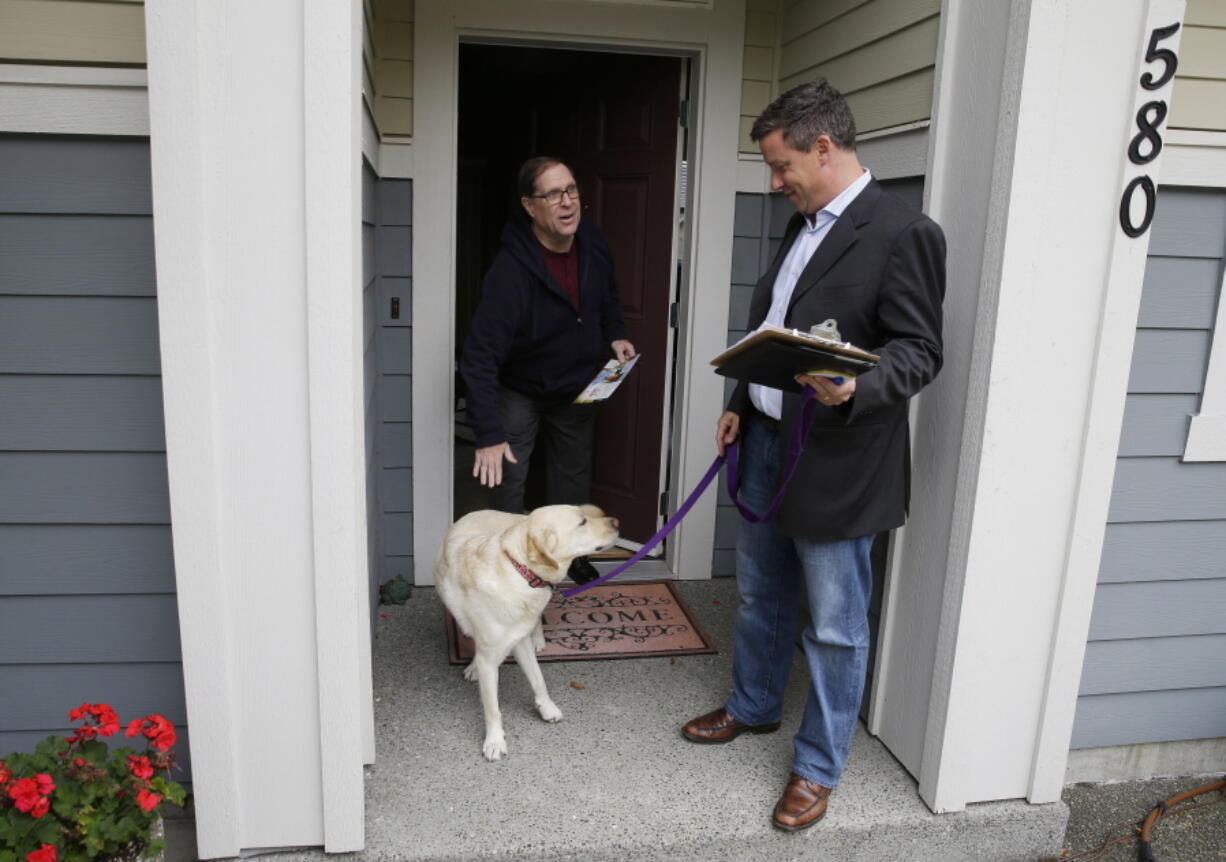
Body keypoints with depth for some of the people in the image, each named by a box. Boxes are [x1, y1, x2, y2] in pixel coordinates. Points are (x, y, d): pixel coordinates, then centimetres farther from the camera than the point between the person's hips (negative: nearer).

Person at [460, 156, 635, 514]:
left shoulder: (594, 244, -12)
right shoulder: (511, 269, -31)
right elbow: (479, 355, -33)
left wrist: (615, 335, -5)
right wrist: (489, 434, -37)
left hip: (578, 387, 5)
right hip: (520, 393, -5)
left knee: (574, 485, 15)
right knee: (507, 487, -4)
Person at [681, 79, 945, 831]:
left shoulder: (902, 233, -15)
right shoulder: (805, 226, 12)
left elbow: (920, 351, -17)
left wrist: (855, 388, -34)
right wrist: (743, 405, 18)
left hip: (836, 464, -8)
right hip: (768, 442, 9)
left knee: (835, 626, 7)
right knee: (760, 596, 23)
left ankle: (819, 769, 24)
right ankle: (753, 706, 44)